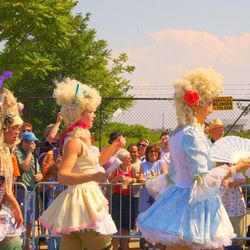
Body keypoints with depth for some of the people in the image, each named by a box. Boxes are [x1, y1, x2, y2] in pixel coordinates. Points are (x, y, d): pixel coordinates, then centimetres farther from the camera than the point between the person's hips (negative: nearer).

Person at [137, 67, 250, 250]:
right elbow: (202, 178, -20)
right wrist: (235, 168, -11)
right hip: (194, 204, -9)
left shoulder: (177, 134, 12)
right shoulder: (193, 134, -16)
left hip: (178, 198, 9)